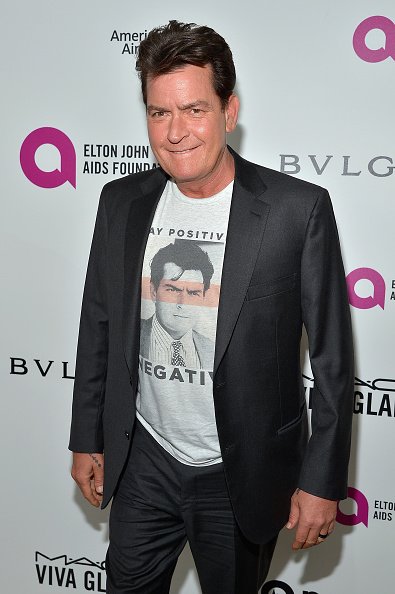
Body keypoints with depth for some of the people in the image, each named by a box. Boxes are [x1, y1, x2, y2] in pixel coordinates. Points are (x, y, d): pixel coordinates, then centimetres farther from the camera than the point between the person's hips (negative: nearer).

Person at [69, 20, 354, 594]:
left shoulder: (298, 208, -16)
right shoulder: (122, 202, -3)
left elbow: (332, 358, -11)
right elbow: (99, 327, 7)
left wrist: (323, 481, -9)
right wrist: (86, 439, 10)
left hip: (245, 476, -3)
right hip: (143, 462, 4)